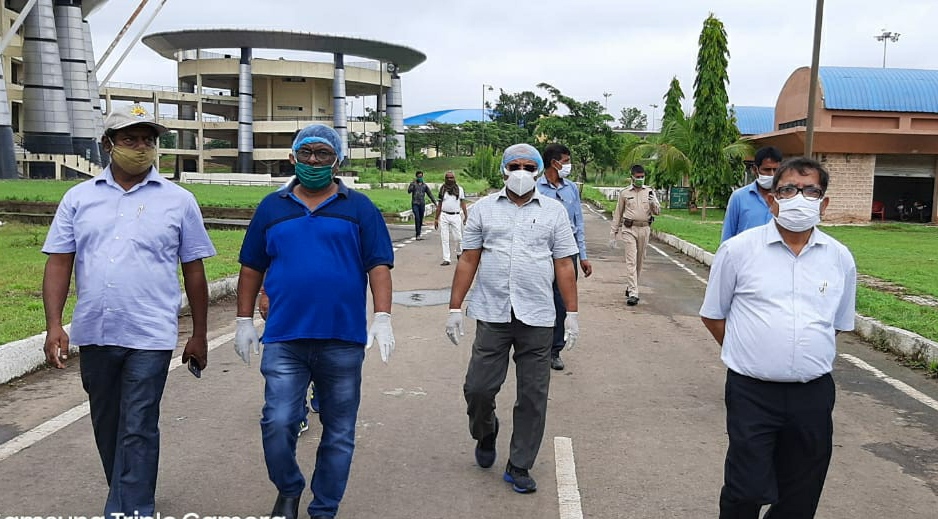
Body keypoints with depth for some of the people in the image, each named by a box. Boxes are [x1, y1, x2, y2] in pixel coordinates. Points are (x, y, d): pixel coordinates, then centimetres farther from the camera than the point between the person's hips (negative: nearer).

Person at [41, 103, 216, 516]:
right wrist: (54, 324, -6)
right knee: (106, 425, 17)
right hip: (94, 334, 4)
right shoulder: (79, 198, 8)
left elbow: (194, 271, 4)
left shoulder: (178, 200, 2)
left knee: (137, 429, -3)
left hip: (150, 336, -3)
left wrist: (199, 335, 4)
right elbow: (59, 263, 5)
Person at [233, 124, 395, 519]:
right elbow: (252, 267, 13)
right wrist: (244, 320, 9)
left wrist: (382, 317, -11)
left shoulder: (359, 208, 4)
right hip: (284, 340, 1)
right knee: (277, 423, -7)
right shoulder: (271, 207, 10)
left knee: (339, 433, 8)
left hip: (343, 342, 0)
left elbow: (378, 266, -1)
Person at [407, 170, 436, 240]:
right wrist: (413, 183, -22)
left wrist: (434, 202, 12)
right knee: (417, 218, -15)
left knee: (421, 220, 6)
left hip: (422, 204, 3)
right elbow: (409, 191, -14)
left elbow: (430, 194, 17)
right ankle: (418, 234, -17)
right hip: (415, 204, -3)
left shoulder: (424, 185, 12)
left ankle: (419, 234, 17)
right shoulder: (413, 184, 3)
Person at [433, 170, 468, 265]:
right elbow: (439, 205, 13)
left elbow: (463, 203, 7)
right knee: (444, 239, 0)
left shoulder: (459, 189, 6)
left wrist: (466, 216, 0)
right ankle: (446, 259, 5)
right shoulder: (442, 189, 9)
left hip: (455, 216, -1)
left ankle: (459, 253, 26)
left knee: (458, 238, -2)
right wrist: (436, 218, 11)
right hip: (444, 216, 1)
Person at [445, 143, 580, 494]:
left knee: (533, 396, 5)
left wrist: (572, 313, 2)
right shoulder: (483, 208, 7)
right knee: (477, 388, 0)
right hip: (492, 315, 0)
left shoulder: (554, 211, 7)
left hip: (538, 319, 0)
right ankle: (485, 433, 33)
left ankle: (519, 467, 20)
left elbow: (564, 266, 6)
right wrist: (455, 308, 2)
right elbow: (468, 261, 6)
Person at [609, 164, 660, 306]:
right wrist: (613, 234, 7)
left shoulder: (650, 192, 7)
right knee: (631, 261, -10)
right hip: (629, 229, -2)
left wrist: (653, 203, -20)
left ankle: (630, 287, 28)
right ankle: (633, 294, -14)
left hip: (644, 229, 2)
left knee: (639, 261, 11)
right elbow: (618, 214, 9)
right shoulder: (624, 193, 4)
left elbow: (658, 211, 3)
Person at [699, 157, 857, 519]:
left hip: (814, 394, 3)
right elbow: (713, 316, 5)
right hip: (752, 393, -3)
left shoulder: (840, 258, 4)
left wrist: (809, 353, 10)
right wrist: (748, 353, 5)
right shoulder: (738, 250, -5)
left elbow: (839, 324, 17)